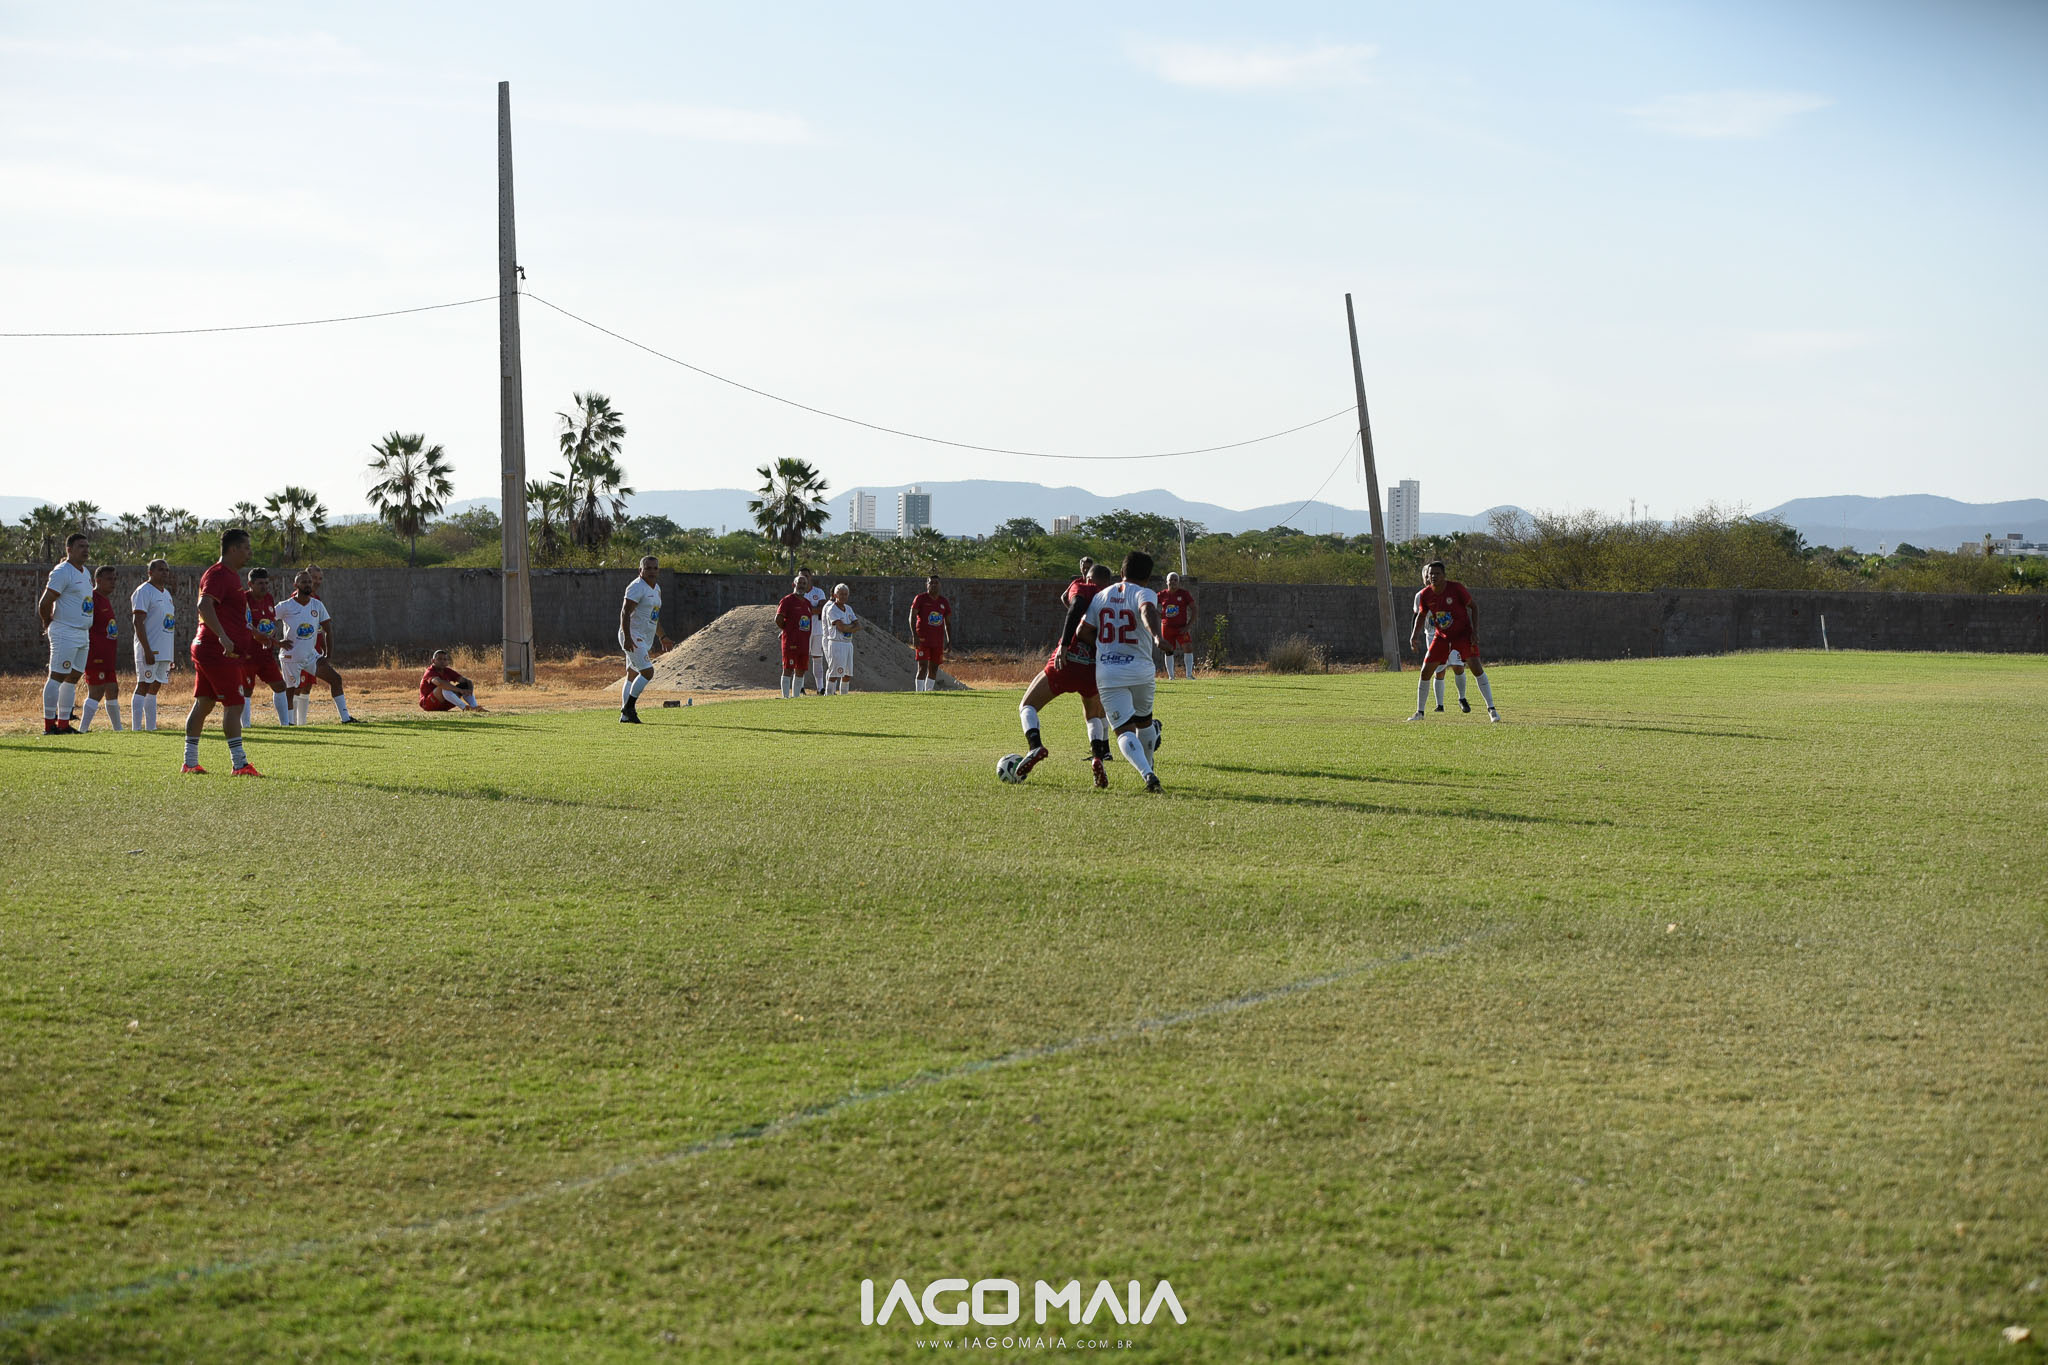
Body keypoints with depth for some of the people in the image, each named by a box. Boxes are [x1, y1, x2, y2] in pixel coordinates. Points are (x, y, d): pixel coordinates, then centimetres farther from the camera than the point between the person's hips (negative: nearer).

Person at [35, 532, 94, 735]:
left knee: (73, 678, 10)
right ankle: (49, 724, -8)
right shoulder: (62, 572, -13)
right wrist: (49, 624, 0)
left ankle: (63, 724, 14)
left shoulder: (85, 573, 17)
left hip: (83, 633, 9)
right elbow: (44, 603, -15)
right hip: (65, 633, -9)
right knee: (57, 677, -9)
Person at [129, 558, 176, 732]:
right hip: (149, 650, -9)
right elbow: (138, 622, -17)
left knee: (154, 689, 10)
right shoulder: (144, 592, -9)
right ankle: (137, 728, -11)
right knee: (143, 686, -9)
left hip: (164, 651, 9)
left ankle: (151, 728, 13)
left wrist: (172, 654, 19)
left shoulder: (166, 593, 19)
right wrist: (147, 650, -23)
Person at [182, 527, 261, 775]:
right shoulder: (218, 575, -14)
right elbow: (204, 606, -28)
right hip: (219, 652, -11)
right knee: (233, 706, -9)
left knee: (203, 704, 10)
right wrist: (223, 637, -38)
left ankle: (190, 762, 13)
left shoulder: (230, 575, 20)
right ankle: (240, 764, -10)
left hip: (207, 650, 11)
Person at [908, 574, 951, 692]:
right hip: (923, 639, -5)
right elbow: (912, 617, -7)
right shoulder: (920, 598, -1)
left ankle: (928, 692, 17)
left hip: (938, 640, 5)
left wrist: (949, 640, 8)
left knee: (934, 668, 7)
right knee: (923, 667, -12)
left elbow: (948, 623, 16)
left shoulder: (944, 602, 12)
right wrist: (914, 635, -18)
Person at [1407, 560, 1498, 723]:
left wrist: (1475, 631, -15)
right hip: (1441, 637, 4)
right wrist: (1414, 635, -4)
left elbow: (1473, 606, -7)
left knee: (1476, 667, -18)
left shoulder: (1456, 588, -19)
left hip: (1463, 633, -4)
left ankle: (1491, 710, -12)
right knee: (1425, 672, 0)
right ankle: (1419, 712, 16)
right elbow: (1421, 615, 9)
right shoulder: (1425, 595, -9)